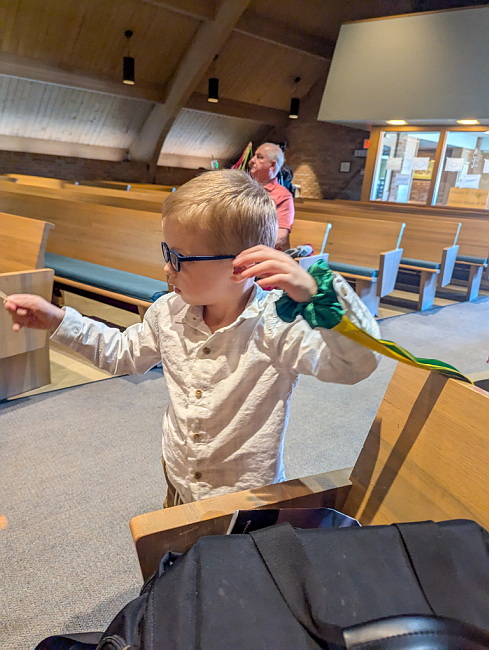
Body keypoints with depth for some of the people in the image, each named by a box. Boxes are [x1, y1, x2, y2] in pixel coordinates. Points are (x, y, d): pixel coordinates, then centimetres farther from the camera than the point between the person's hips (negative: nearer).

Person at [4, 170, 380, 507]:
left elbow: (357, 364, -39)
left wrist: (314, 294, -54)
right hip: (179, 486, 6)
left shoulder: (278, 327, -29)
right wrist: (58, 320, 3)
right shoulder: (169, 314, -9)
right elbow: (123, 353, 9)